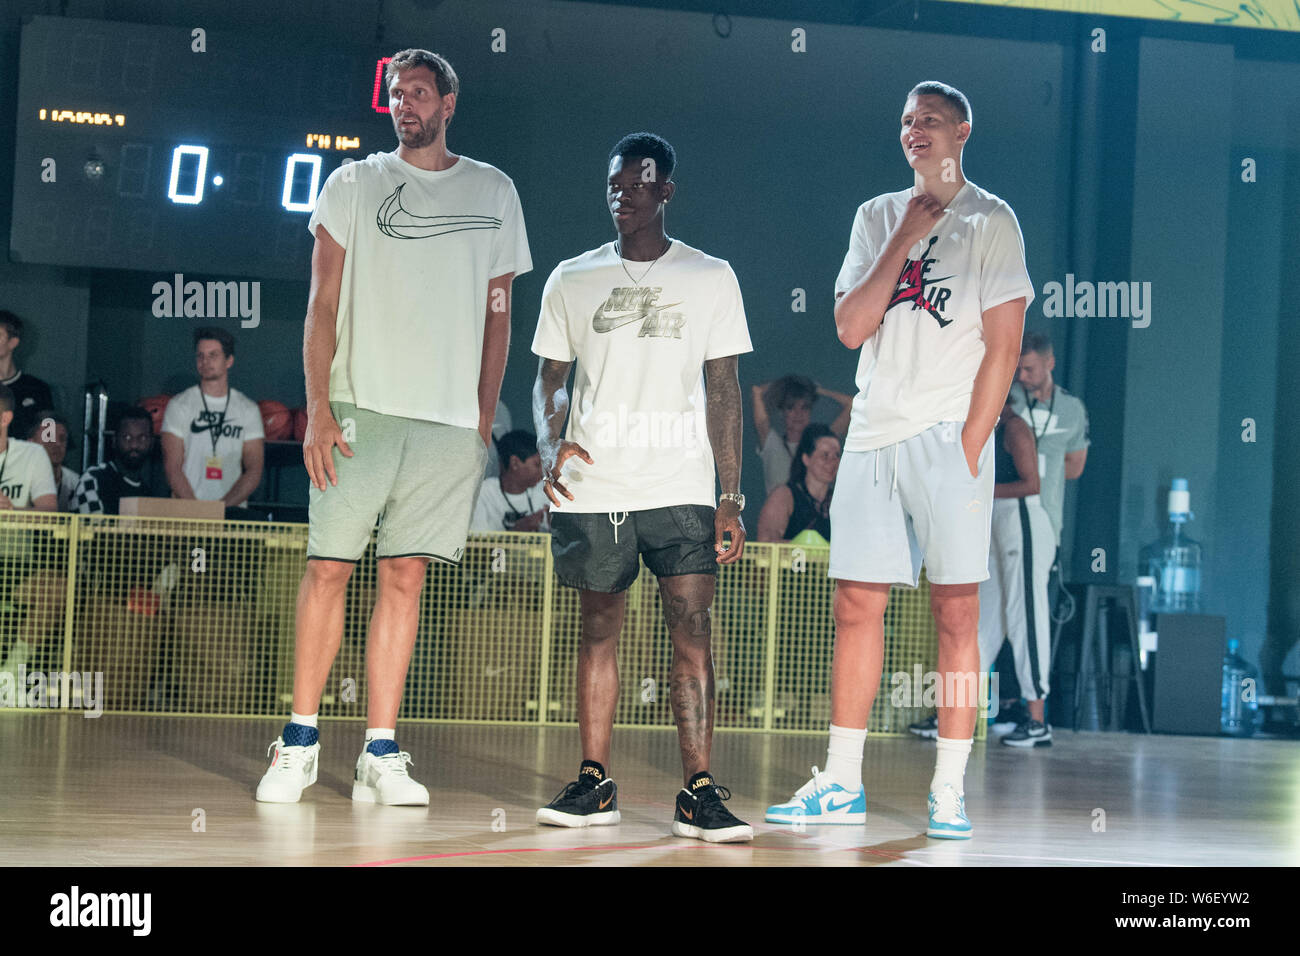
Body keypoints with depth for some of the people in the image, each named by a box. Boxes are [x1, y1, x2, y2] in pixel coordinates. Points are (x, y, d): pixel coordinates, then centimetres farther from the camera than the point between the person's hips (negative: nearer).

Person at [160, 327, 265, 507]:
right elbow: (172, 467, 0)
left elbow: (254, 472, 6)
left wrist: (223, 507, -8)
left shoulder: (249, 409, 11)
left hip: (232, 509, 1)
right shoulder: (179, 405, 7)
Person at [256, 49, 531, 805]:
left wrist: (486, 418, 6)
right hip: (362, 405, -1)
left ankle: (381, 755, 4)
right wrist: (319, 410, -7)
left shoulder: (493, 192, 13)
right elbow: (323, 304, 3)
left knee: (405, 577, 1)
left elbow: (498, 312, 15)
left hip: (450, 420, 1)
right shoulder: (354, 185, 7)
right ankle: (301, 743, 5)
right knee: (330, 567, -3)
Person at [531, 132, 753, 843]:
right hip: (591, 488, 2)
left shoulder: (711, 278, 7)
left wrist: (730, 499, 0)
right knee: (599, 629, 6)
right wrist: (551, 445, -9)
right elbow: (548, 380, 14)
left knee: (692, 632, -9)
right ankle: (594, 783, 12)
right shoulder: (572, 281, 11)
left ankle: (698, 794, -10)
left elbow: (723, 391, 7)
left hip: (680, 489, -2)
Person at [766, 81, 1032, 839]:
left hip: (949, 435, -4)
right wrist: (902, 242, -3)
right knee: (857, 605, 4)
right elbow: (852, 328, 4)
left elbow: (1003, 346, -5)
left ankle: (950, 790, -1)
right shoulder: (876, 217, 15)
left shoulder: (990, 220, 1)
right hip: (874, 435, 5)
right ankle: (842, 784, 10)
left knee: (956, 609, -4)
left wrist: (968, 448, -12)